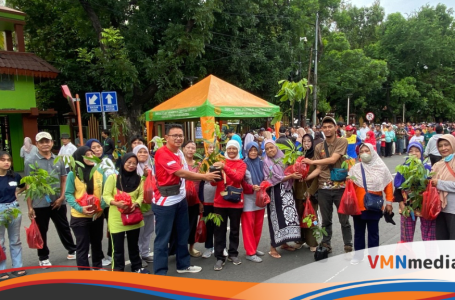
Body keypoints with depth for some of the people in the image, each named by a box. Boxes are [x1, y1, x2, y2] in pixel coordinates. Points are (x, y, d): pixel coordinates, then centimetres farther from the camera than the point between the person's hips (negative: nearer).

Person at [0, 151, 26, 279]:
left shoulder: (15, 176, -2)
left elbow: (24, 186, 18)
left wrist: (16, 193, 2)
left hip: (14, 209, 3)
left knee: (15, 241, 13)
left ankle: (17, 267, 24)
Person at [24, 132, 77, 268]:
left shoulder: (59, 160, 3)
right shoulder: (30, 162, -6)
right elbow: (29, 186, -6)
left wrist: (62, 197, -4)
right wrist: (30, 207, -7)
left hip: (58, 203, 3)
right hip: (40, 204, -2)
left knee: (64, 228, 16)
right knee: (41, 231, 10)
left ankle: (72, 250, 31)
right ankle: (43, 257, 27)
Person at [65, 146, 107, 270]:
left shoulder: (99, 172, -2)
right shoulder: (73, 174, -11)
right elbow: (68, 194, -10)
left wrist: (102, 206, -15)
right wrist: (80, 208, -22)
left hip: (97, 215, 4)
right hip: (79, 216, -4)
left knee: (97, 243, 21)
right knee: (82, 246, 6)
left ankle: (98, 266, 41)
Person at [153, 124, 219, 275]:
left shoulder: (180, 152, 9)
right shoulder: (162, 153, -20)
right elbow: (181, 173, -26)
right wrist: (204, 176, -20)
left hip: (181, 199, 9)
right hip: (165, 202, -9)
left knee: (182, 234, 19)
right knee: (162, 238, 1)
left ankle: (183, 265, 35)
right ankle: (160, 273, 13)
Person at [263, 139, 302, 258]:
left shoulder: (283, 158, 9)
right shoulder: (266, 162, -6)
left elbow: (291, 172, 13)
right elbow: (275, 178, -13)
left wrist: (296, 175, -8)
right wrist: (291, 176, -17)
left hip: (286, 191, 6)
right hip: (275, 193, -6)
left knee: (288, 214, 7)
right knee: (276, 217, -5)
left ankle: (284, 243, 21)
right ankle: (273, 247, 3)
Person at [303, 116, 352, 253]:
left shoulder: (342, 142, -4)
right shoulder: (318, 147, 7)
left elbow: (333, 159, -17)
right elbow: (319, 169, 5)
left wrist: (312, 161, -11)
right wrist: (306, 177, -12)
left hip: (340, 187, -3)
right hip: (323, 188, 3)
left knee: (344, 219, 8)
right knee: (326, 220, 14)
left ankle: (348, 246, 20)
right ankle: (326, 244, 26)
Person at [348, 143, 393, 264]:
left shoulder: (381, 168, 0)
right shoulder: (355, 168, -1)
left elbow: (388, 185, 4)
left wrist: (389, 202, 3)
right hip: (358, 206, 1)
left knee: (373, 232, 11)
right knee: (359, 232, 13)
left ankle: (373, 256, 24)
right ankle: (358, 254, 26)